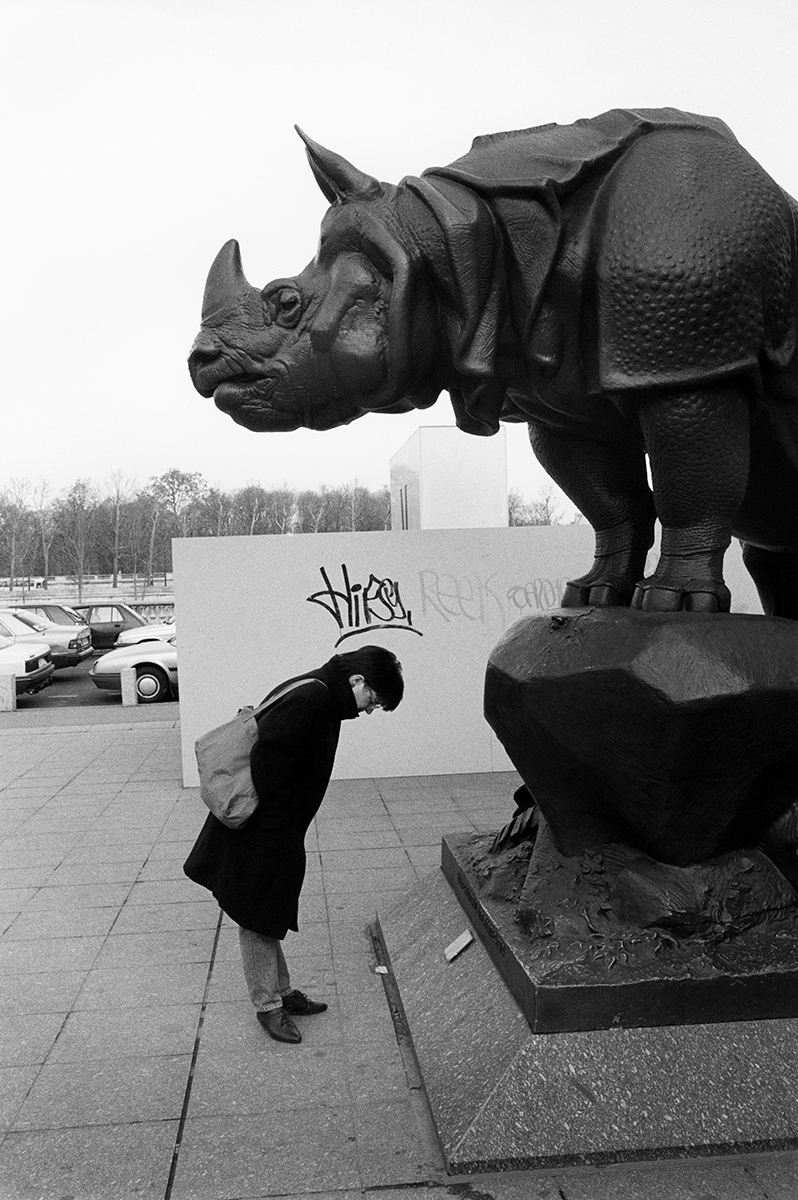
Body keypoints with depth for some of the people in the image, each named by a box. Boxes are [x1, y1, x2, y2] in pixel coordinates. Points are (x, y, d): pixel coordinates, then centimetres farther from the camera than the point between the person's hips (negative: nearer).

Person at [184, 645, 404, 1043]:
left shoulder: (323, 698, 8)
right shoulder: (310, 698, -24)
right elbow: (268, 757, -30)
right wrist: (277, 825, -23)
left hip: (277, 833, 10)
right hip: (257, 834, -10)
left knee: (272, 913, 19)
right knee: (257, 915, 4)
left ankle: (281, 992, 32)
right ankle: (267, 1006, 17)